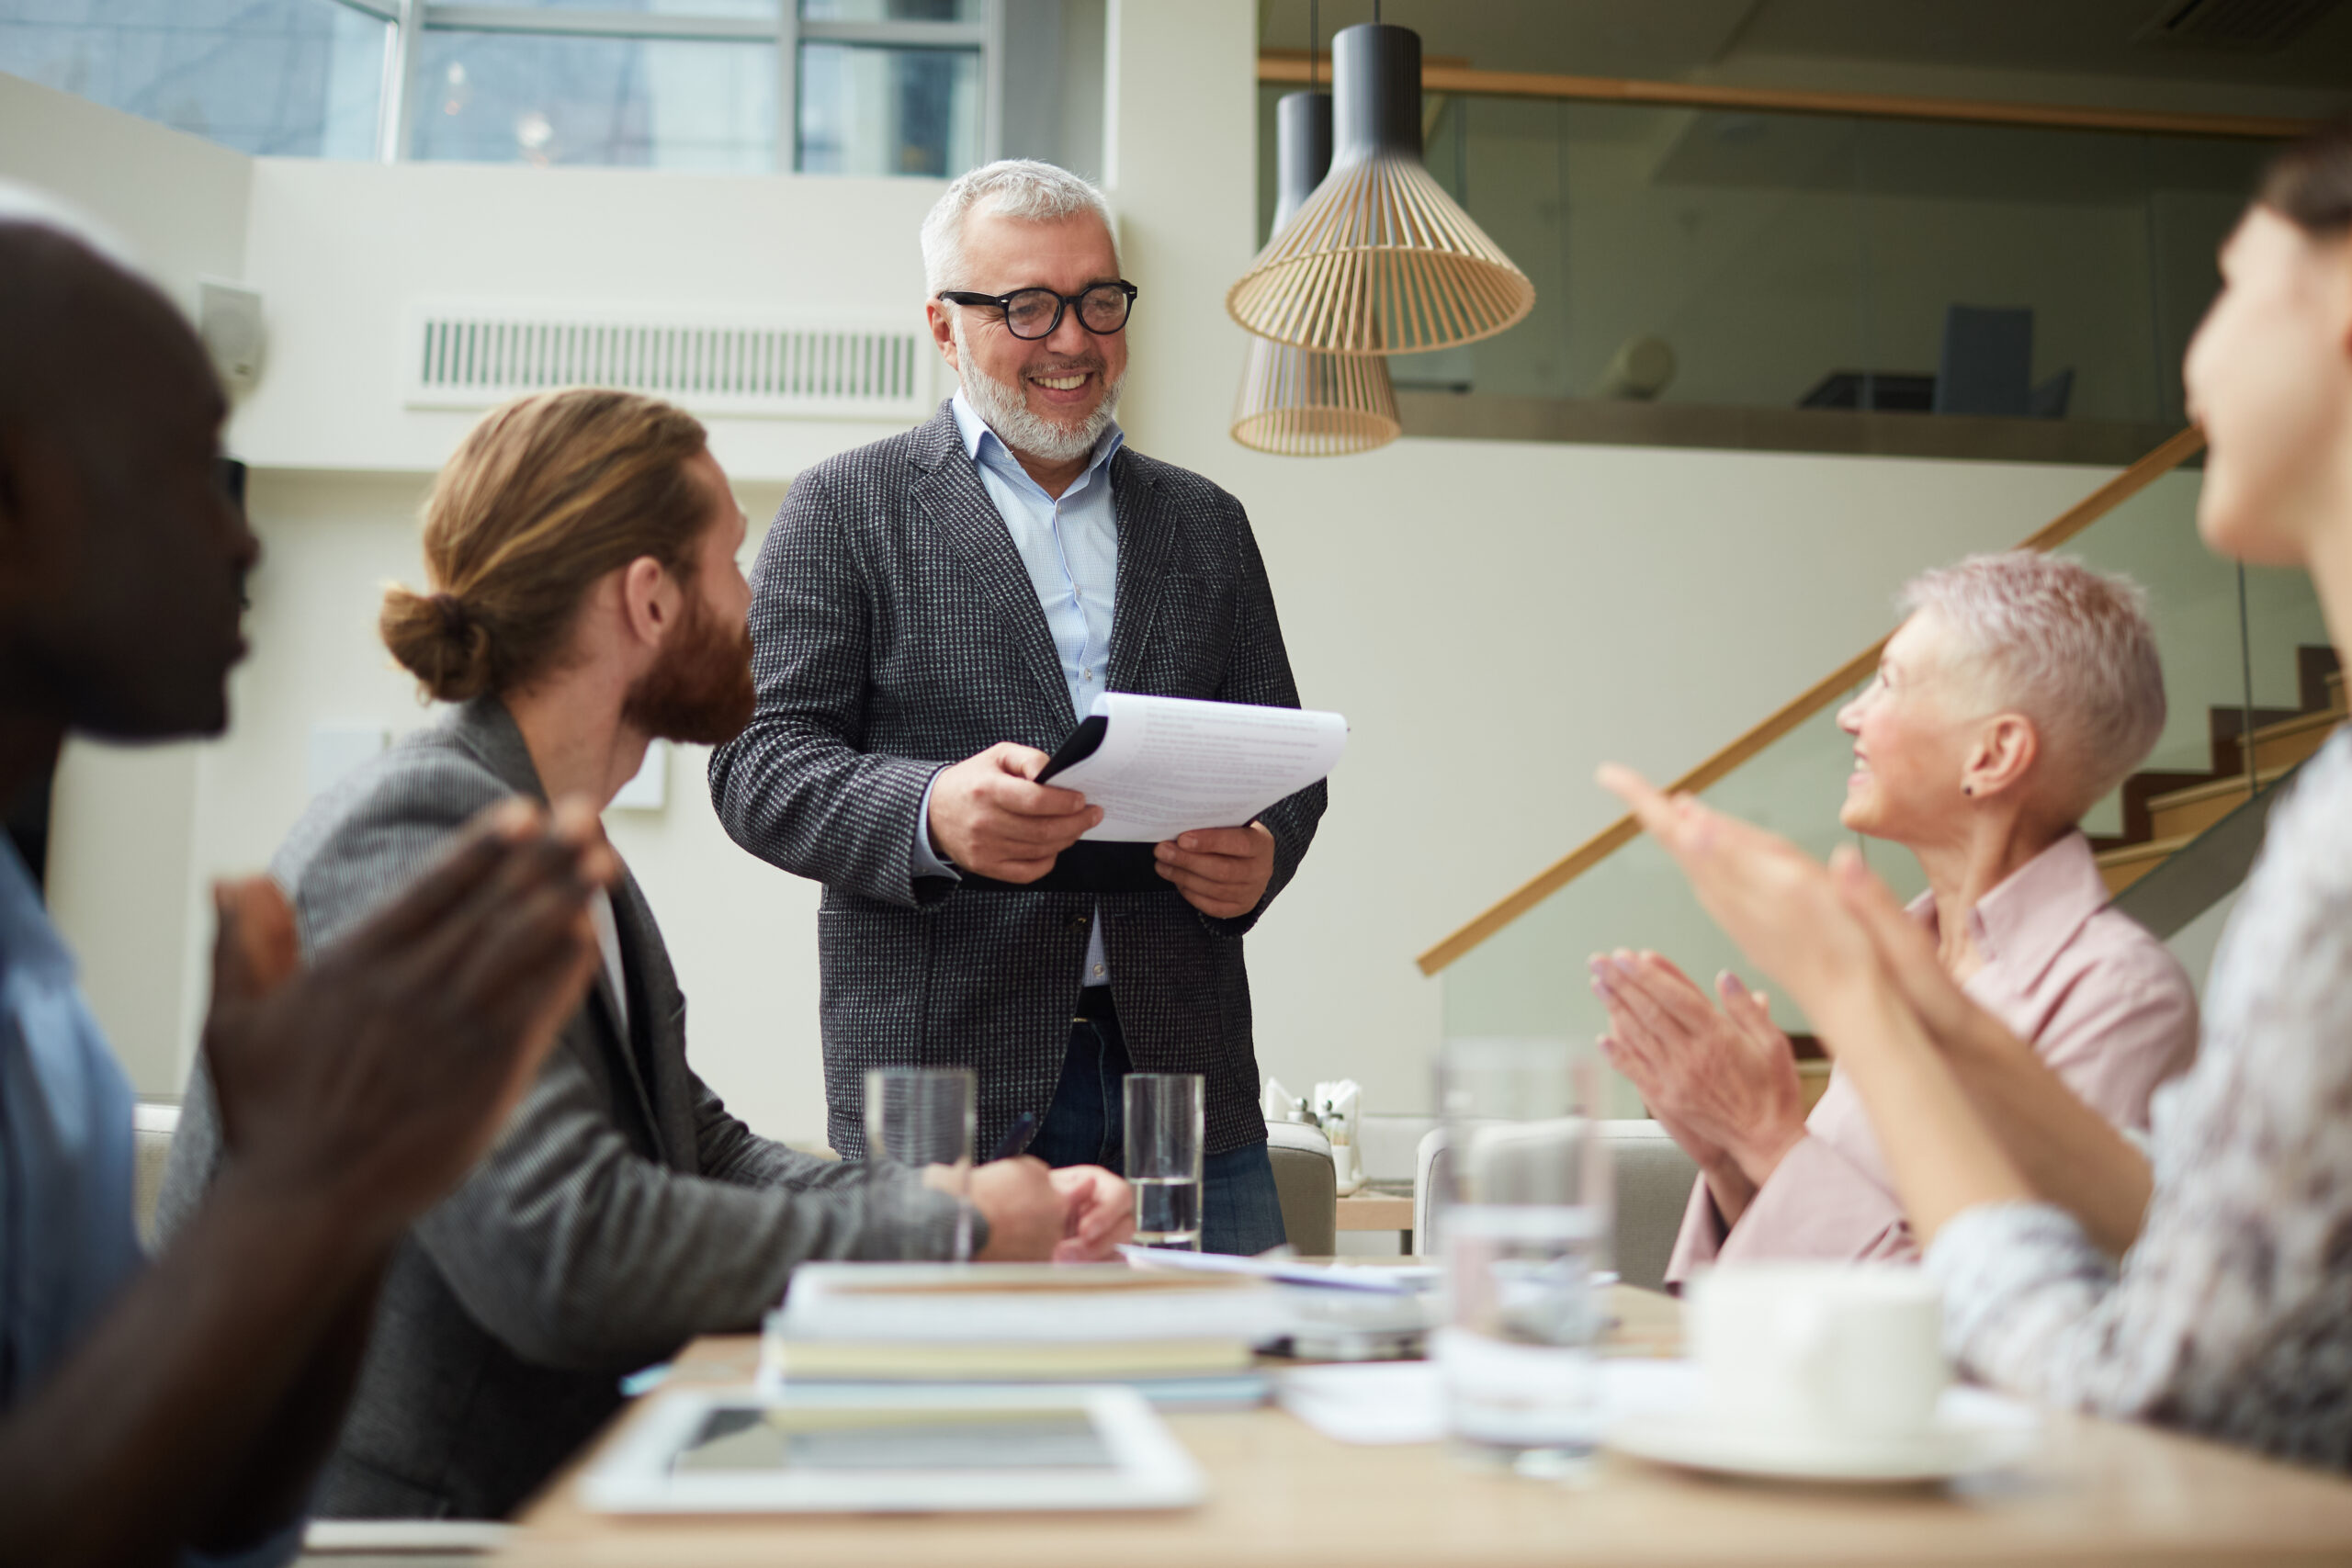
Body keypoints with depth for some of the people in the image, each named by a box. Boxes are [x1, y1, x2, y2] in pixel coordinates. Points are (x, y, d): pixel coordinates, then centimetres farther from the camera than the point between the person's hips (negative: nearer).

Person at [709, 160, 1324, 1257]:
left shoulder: (1206, 524, 18)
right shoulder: (847, 509, 5)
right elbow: (759, 763, -2)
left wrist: (1260, 855, -6)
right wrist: (930, 815, -22)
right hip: (939, 1078, -3)